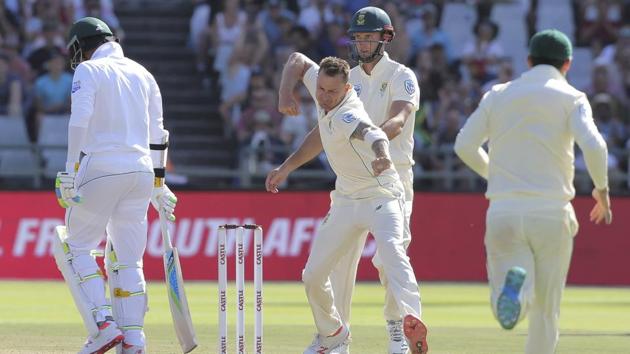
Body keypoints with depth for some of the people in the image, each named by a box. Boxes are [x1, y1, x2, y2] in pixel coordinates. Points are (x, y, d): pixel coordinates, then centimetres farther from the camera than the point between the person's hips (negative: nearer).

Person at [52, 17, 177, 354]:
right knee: (127, 258, 10)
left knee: (75, 247, 5)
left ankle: (103, 325, -9)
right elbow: (157, 133, 18)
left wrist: (71, 174, -16)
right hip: (141, 172, 6)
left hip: (101, 170, -6)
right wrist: (158, 183, 23)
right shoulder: (142, 73, 17)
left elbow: (79, 122, -14)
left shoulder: (88, 71, -1)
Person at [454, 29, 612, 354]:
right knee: (547, 309, 12)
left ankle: (515, 286, -33)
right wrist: (601, 188, 3)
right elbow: (592, 145, -14)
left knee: (507, 310, 0)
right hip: (551, 211, -2)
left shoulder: (498, 95, 12)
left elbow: (465, 145, 7)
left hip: (503, 213, 2)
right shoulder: (571, 98, 2)